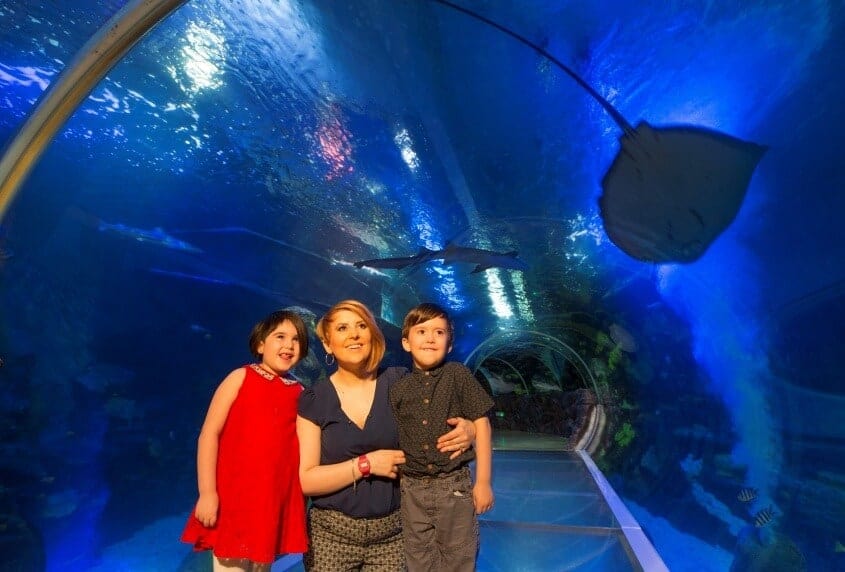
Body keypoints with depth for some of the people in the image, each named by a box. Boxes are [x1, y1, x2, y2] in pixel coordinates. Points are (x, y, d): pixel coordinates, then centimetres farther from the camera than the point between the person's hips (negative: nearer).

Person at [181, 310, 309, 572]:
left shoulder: (299, 392, 7)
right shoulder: (241, 377, -3)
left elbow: (303, 446, 10)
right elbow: (209, 433, -7)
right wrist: (207, 492, -13)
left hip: (276, 501, 4)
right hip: (234, 497, -4)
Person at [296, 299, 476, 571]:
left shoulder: (399, 383, -5)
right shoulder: (313, 400, -7)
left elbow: (446, 412, 6)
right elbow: (305, 480, -9)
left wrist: (467, 428, -16)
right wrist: (366, 464, -18)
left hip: (391, 534, 1)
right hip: (331, 534, -1)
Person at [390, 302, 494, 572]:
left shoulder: (457, 375, -7)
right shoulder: (398, 388, 0)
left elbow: (481, 425, -4)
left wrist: (483, 481, -5)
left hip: (455, 486, -2)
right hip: (412, 490, 2)